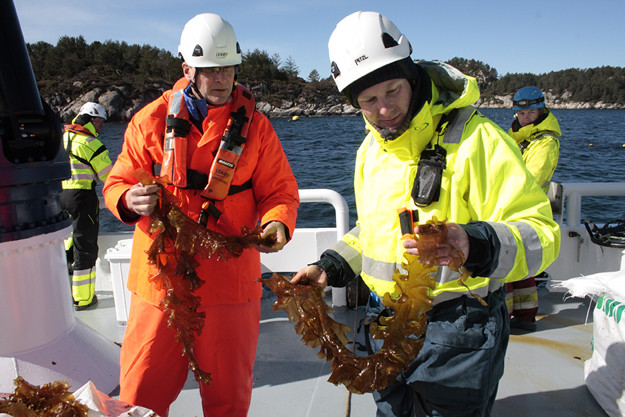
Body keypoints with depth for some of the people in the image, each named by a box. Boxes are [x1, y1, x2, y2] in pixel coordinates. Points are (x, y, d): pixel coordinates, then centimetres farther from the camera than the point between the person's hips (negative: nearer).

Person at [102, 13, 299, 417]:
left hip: (230, 281, 0)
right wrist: (129, 201, -17)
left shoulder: (255, 125, 3)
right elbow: (117, 183, 7)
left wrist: (278, 223, -20)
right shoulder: (153, 119, 4)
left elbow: (280, 190, 2)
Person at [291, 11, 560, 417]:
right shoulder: (371, 149, 6)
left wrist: (476, 245, -40)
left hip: (456, 331, -6)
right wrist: (332, 267, 7)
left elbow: (541, 233, -21)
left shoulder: (474, 138, -17)